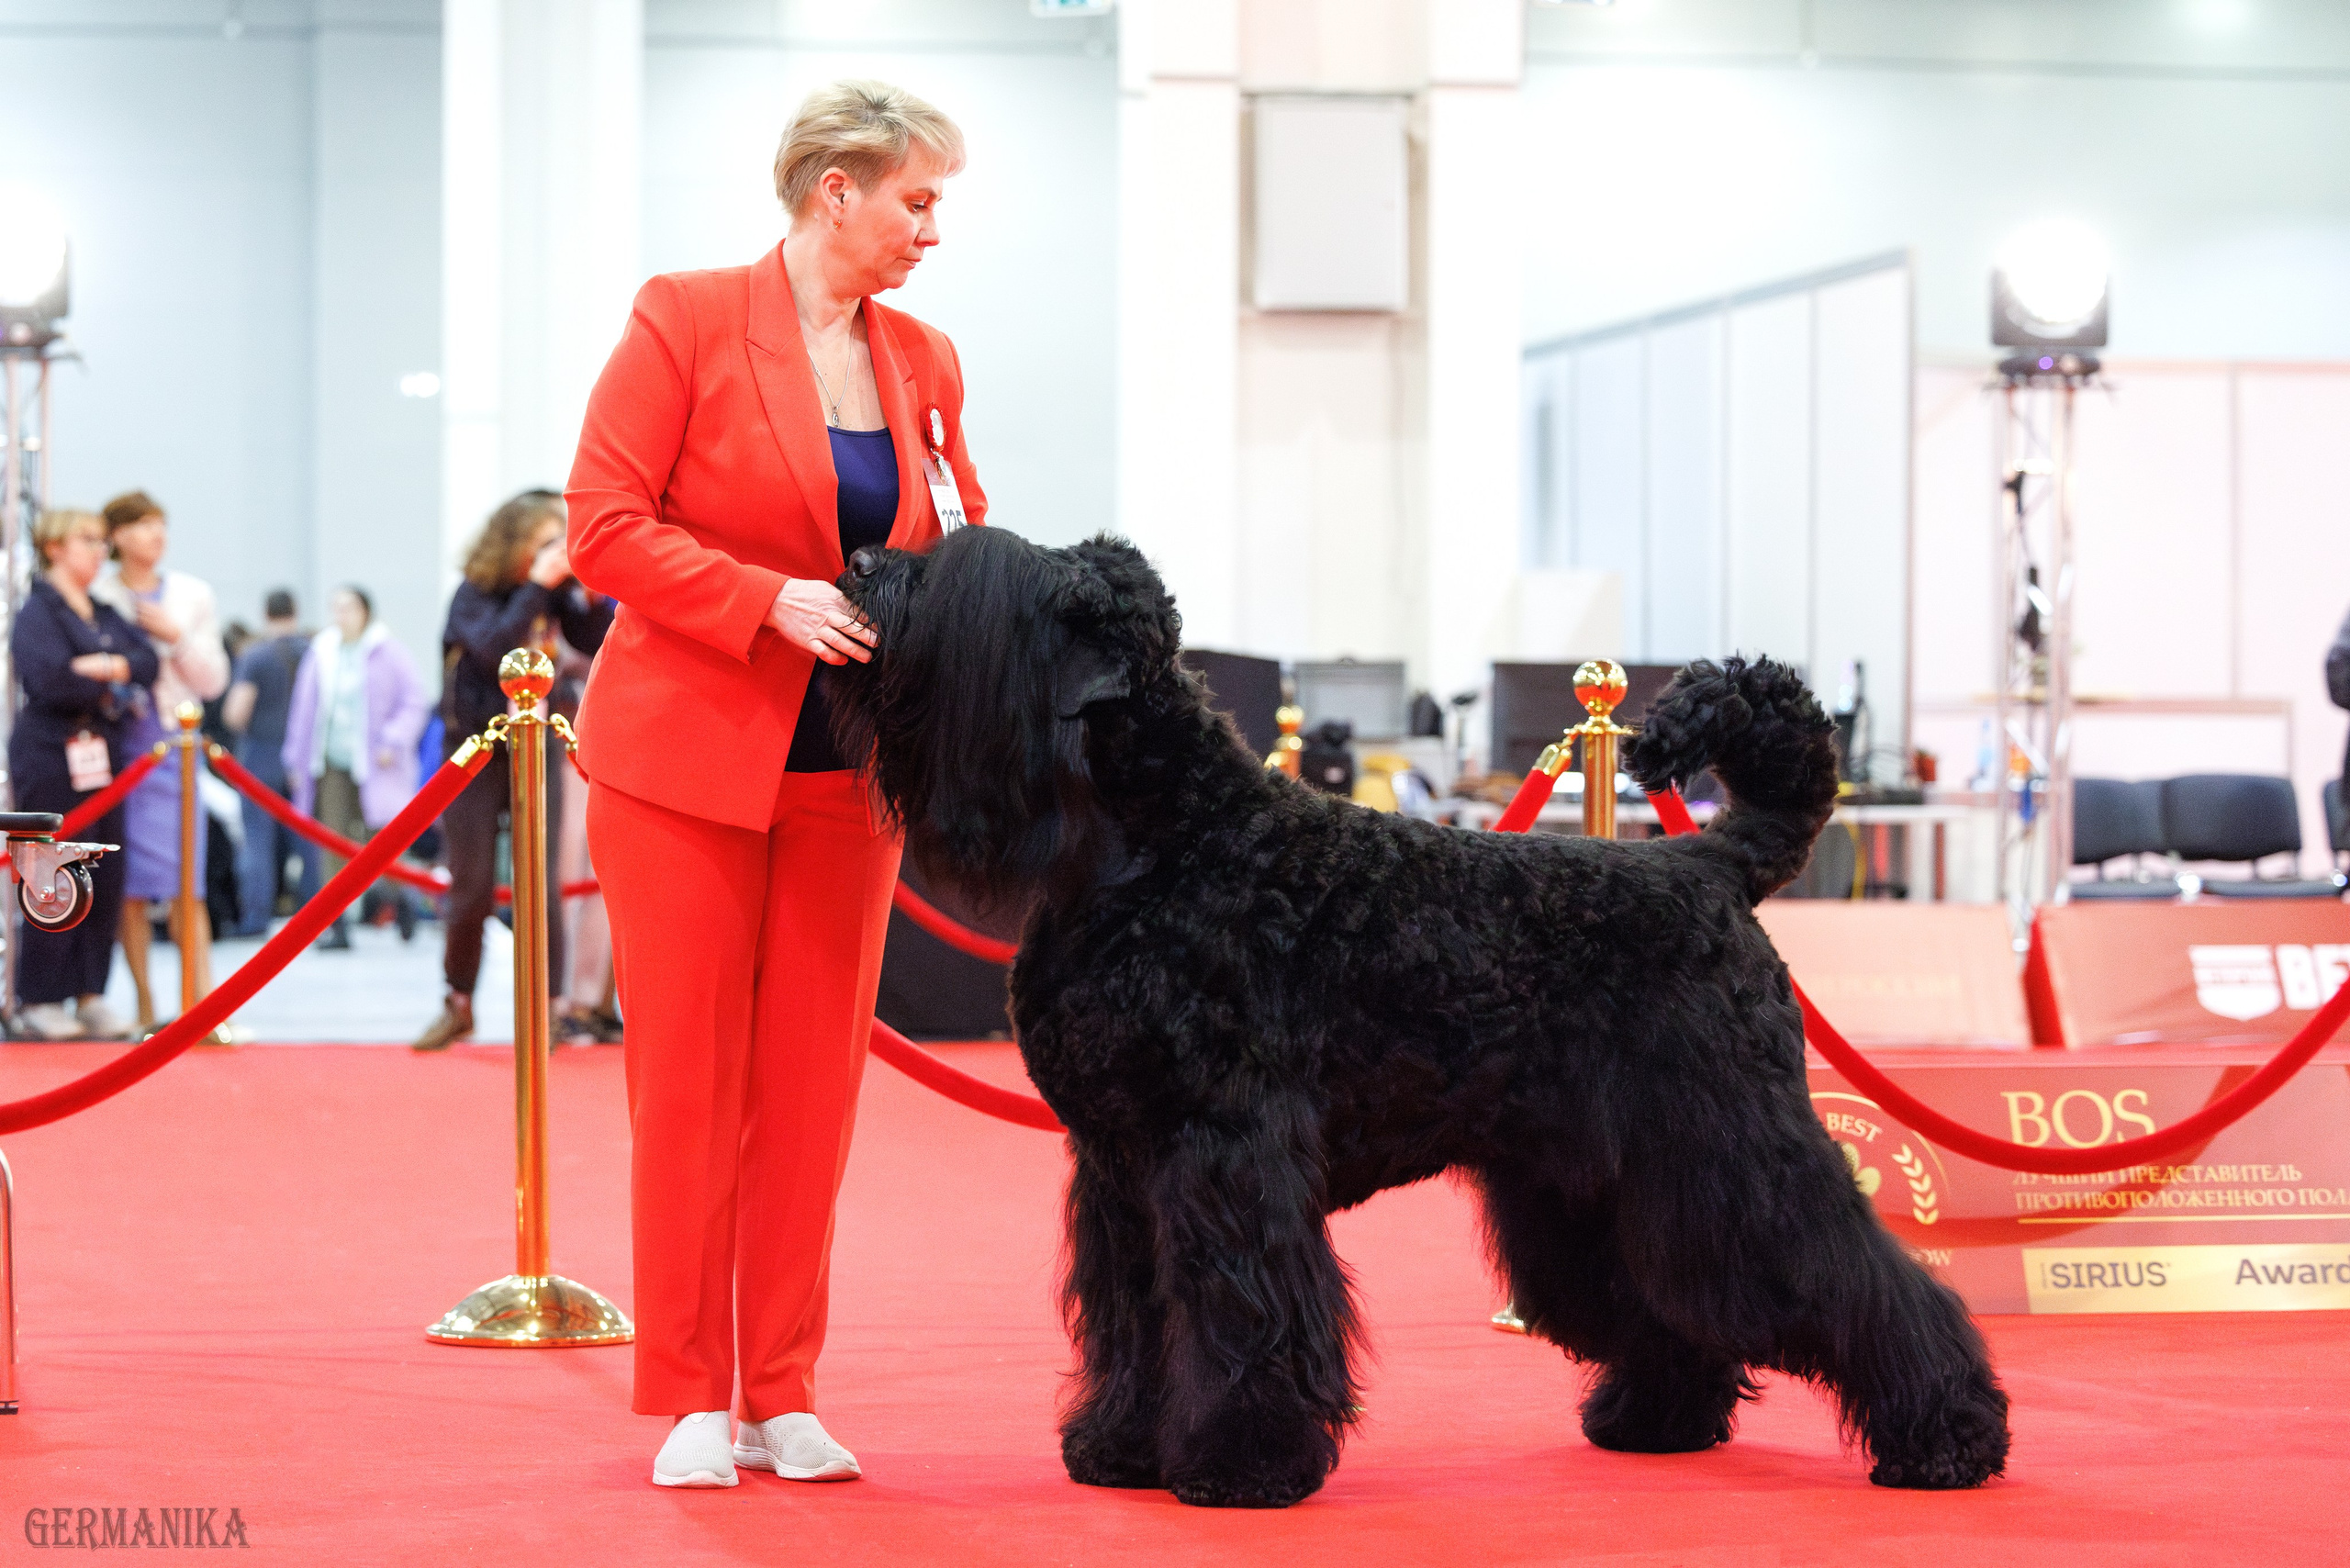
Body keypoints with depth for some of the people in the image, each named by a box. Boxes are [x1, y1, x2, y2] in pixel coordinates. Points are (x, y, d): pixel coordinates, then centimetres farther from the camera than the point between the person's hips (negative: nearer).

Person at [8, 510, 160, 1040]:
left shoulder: (104, 614, 18)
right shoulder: (37, 612, -5)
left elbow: (148, 659, 4)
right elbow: (47, 682, -19)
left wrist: (106, 666, -14)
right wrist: (109, 690, -5)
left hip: (102, 756, 7)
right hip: (51, 757, -7)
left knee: (106, 878, 4)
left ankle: (88, 995, 11)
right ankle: (40, 1001, 1)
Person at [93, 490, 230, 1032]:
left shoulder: (192, 594, 11)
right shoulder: (98, 597, 3)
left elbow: (214, 680, 9)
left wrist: (176, 637, -5)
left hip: (173, 746, 1)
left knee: (185, 884, -8)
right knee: (130, 885, -1)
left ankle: (201, 1000, -9)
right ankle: (143, 1004, 6)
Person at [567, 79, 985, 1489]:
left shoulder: (925, 361, 9)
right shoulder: (687, 320, -6)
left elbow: (958, 546, 16)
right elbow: (605, 526, -10)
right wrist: (771, 603, -19)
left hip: (847, 773, 5)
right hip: (689, 755, -5)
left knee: (814, 1083, 5)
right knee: (689, 1077, 0)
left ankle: (783, 1398, 13)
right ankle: (691, 1400, 9)